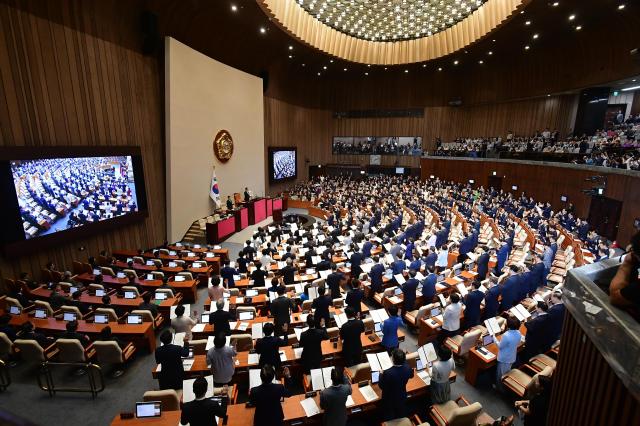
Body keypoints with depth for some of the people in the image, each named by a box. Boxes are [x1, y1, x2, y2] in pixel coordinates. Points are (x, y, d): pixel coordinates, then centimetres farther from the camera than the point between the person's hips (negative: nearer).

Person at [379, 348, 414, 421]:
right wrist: (403, 359, 6)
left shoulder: (387, 373, -40)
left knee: (389, 420, 23)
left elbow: (381, 387, -21)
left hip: (389, 400, -4)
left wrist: (381, 374, -4)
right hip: (402, 398, 4)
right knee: (401, 417, 30)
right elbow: (411, 375, 2)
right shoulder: (408, 368, -25)